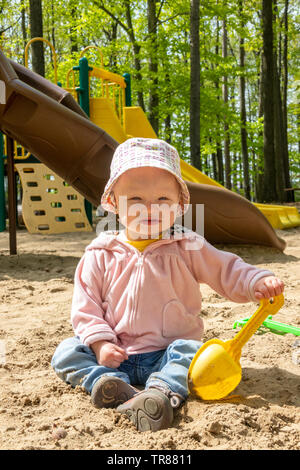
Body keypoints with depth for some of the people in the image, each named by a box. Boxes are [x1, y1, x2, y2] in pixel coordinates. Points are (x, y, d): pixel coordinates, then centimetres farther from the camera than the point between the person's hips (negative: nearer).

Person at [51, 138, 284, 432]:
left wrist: (258, 282, -22)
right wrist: (100, 343, -15)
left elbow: (228, 273, -1)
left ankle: (161, 392, -50)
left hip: (168, 353, -1)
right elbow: (85, 306, 1)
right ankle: (112, 385, -36)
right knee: (65, 353, -16)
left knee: (192, 351, -31)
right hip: (117, 356, 2)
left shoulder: (187, 248, -1)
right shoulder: (101, 255, 0)